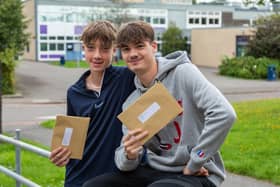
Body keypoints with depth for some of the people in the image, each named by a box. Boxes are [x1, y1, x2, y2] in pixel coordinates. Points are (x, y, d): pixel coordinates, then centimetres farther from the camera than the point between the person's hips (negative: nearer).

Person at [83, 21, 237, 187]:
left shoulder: (183, 73, -9)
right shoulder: (131, 102, 8)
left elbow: (224, 114, -22)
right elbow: (125, 162, 6)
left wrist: (194, 163, -17)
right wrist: (129, 155, -19)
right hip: (154, 171, 6)